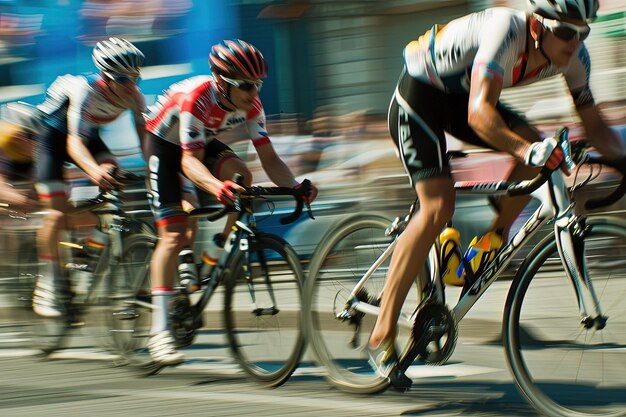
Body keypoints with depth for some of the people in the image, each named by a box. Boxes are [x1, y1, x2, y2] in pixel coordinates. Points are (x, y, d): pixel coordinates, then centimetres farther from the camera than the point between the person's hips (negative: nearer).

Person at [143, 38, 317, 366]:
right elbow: (190, 161, -42)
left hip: (204, 142, 6)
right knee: (174, 235, -15)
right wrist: (215, 186, -62)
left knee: (240, 175, -26)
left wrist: (296, 187, -37)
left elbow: (269, 158, -19)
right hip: (164, 143, -6)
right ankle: (159, 333, -17)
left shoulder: (251, 105, -21)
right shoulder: (197, 98, -37)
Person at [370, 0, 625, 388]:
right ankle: (382, 336, -17)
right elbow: (479, 113, -46)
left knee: (539, 148, -14)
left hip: (459, 97, 8)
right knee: (438, 207, -20)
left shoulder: (573, 56, -14)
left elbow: (594, 124, -3)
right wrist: (526, 149, -61)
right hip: (418, 97, -8)